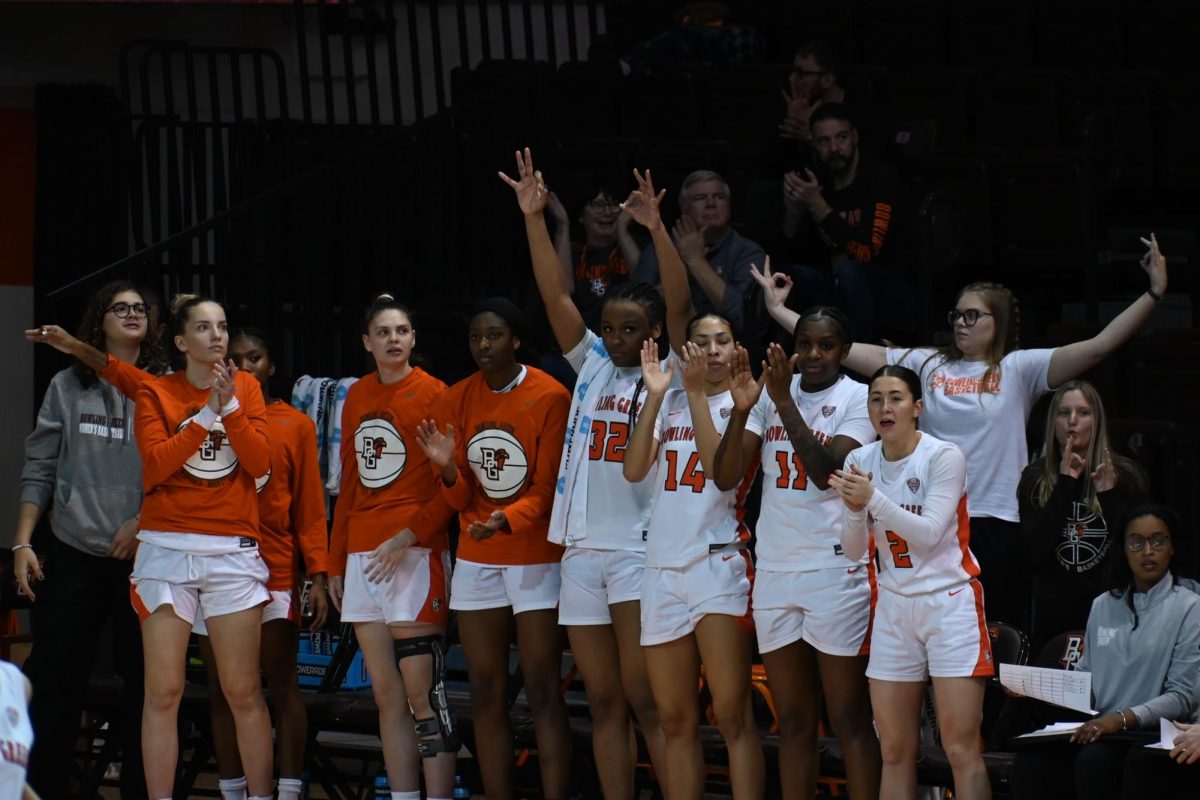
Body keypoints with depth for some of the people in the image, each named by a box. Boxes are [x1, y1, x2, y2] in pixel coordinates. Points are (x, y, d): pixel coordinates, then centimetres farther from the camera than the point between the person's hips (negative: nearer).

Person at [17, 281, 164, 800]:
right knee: (54, 680, -1)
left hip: (142, 557, -1)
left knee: (143, 684, 2)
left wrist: (143, 523, -10)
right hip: (73, 556, 1)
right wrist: (22, 543, 2)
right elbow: (39, 470, 8)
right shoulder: (68, 387, 7)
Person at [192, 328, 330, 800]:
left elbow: (310, 505, 1)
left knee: (282, 686, -3)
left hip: (274, 571, -2)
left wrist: (317, 574, -4)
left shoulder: (296, 426, 5)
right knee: (222, 690, 5)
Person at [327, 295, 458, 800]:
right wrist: (336, 562, 18)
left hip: (416, 554, -6)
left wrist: (408, 537, -15)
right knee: (386, 695, 5)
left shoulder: (433, 394, -3)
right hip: (363, 559, 6)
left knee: (421, 694, -10)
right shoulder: (357, 398, 15)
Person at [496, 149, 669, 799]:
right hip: (583, 548, 5)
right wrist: (535, 219, -3)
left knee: (647, 700, -8)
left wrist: (657, 232, -24)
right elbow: (556, 295, 6)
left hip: (641, 550, -5)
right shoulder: (592, 364, 12)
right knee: (604, 702, 6)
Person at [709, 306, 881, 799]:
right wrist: (741, 408, -11)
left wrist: (785, 402, -19)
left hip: (835, 570, -5)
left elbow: (828, 471, -17)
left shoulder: (858, 398, -4)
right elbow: (727, 476, 3)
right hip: (774, 570, 5)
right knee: (793, 720, 8)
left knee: (849, 719, -4)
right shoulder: (771, 391, 9)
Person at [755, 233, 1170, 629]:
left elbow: (1098, 347, -7)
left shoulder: (1019, 369, 2)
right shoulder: (926, 365, 11)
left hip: (997, 523, -3)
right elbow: (844, 351, 10)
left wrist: (1153, 294, -16)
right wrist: (778, 309, 8)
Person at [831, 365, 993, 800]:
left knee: (962, 750, -10)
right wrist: (855, 509, -14)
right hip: (894, 605, 5)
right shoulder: (861, 461, 4)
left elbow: (929, 533, -19)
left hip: (950, 603, -5)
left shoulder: (943, 456, -10)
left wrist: (873, 498, -28)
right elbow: (855, 551, 5)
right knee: (895, 752, 2)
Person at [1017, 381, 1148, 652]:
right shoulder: (1035, 477, 4)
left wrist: (1110, 498, -14)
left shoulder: (1126, 475, 2)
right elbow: (1032, 558, -7)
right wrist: (1063, 489, -11)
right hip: (1053, 612, 1)